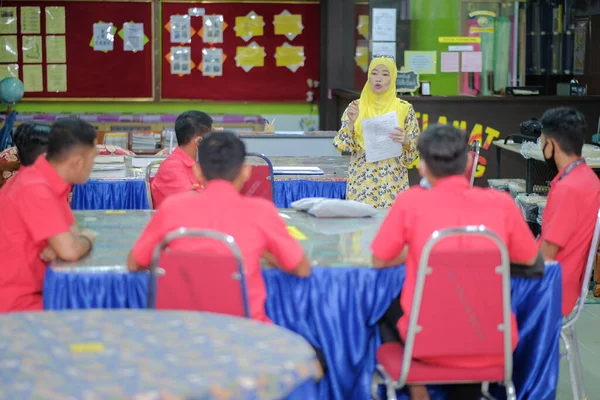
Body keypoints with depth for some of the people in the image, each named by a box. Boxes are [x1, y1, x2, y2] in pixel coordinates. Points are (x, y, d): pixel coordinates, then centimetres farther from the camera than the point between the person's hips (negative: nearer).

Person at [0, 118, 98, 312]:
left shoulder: (49, 181, 3)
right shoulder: (36, 190, -25)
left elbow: (72, 232, 10)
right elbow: (70, 251, -29)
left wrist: (59, 245, -13)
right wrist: (87, 239, -7)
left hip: (31, 289, 8)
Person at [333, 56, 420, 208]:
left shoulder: (404, 109, 1)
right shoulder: (356, 107, 3)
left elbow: (415, 150, 2)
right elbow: (343, 145, -2)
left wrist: (405, 141, -18)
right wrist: (351, 123, -18)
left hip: (393, 183, 0)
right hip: (361, 182, 1)